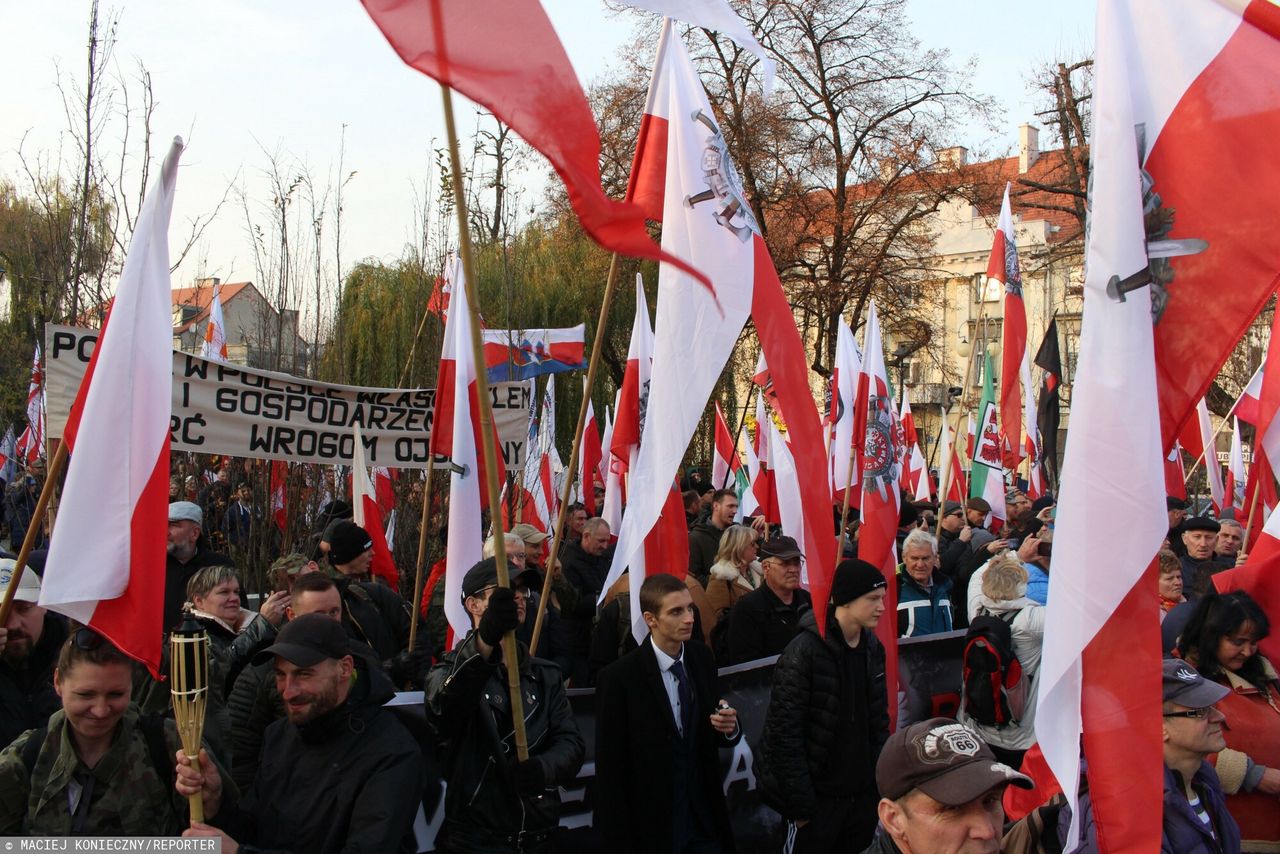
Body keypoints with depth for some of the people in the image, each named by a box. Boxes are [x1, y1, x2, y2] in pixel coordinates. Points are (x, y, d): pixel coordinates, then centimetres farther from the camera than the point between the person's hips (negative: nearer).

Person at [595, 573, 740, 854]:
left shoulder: (701, 657, -2)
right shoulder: (619, 678, -17)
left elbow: (708, 735, 8)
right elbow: (609, 772, -12)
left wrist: (729, 728, -13)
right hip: (651, 829, -4)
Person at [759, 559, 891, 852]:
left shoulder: (873, 648, 4)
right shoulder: (804, 651, -17)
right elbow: (784, 732, -18)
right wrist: (801, 804, -17)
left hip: (864, 794, 6)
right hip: (818, 796, -6)